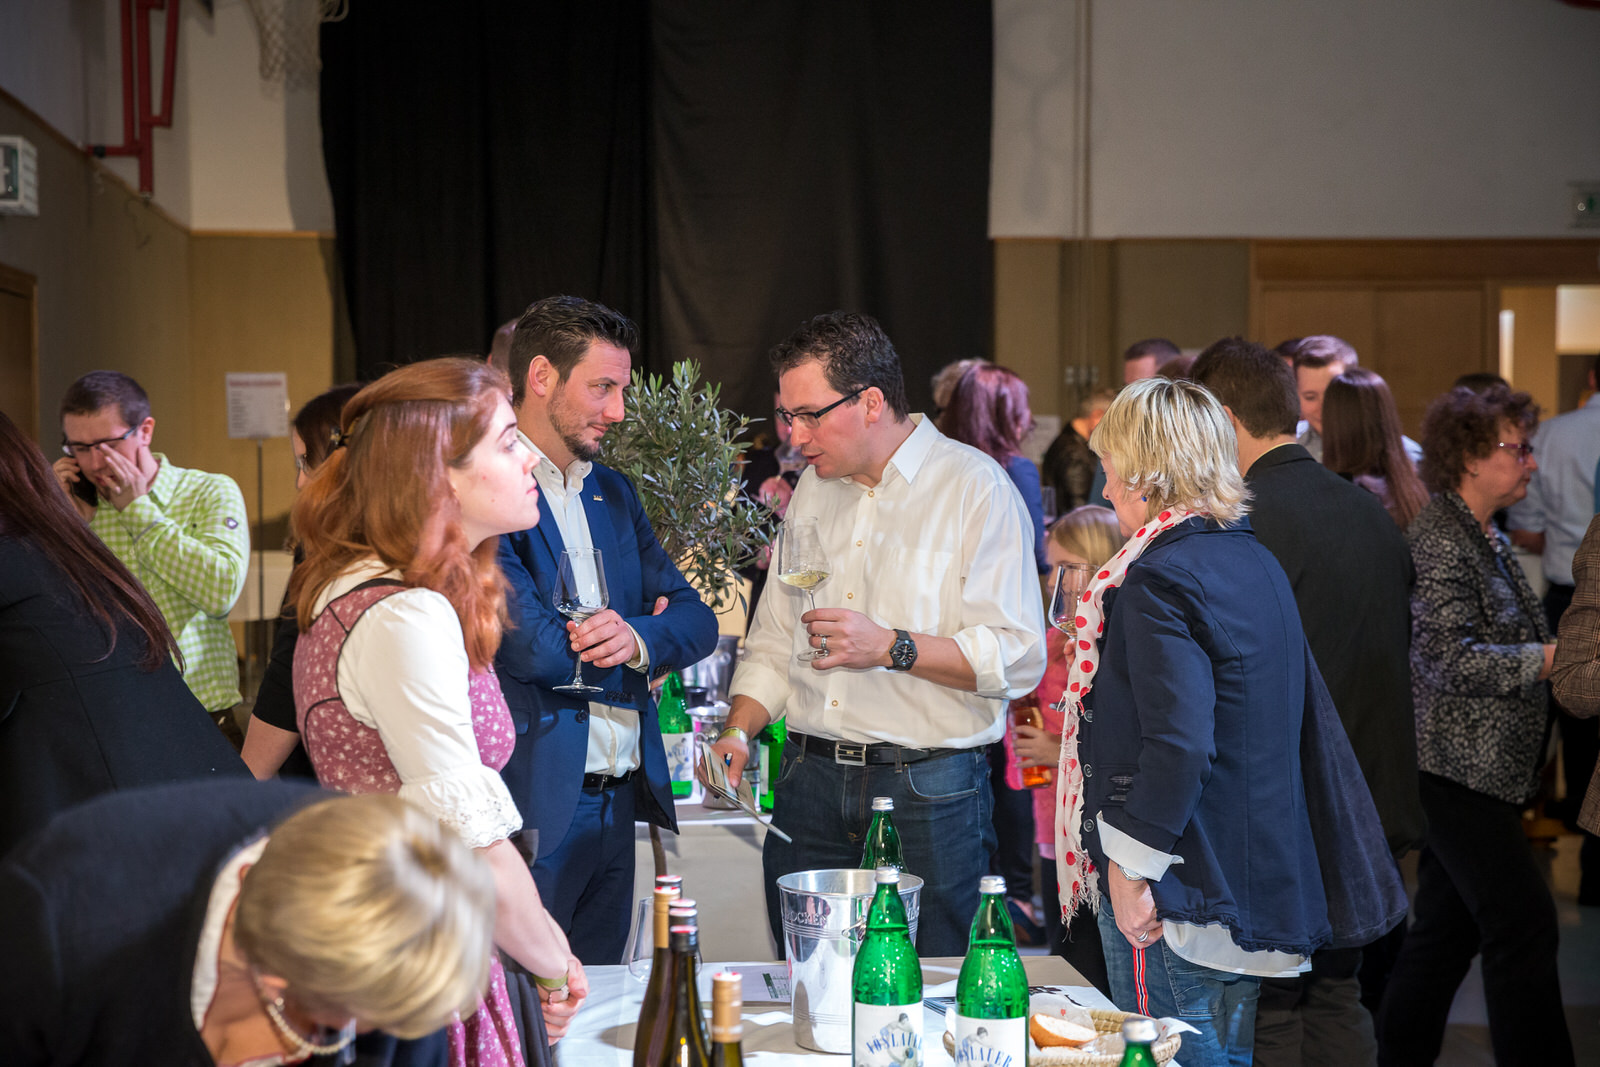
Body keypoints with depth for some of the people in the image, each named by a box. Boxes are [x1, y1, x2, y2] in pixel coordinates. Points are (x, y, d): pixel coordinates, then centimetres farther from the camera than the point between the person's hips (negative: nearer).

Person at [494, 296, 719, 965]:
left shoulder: (613, 493, 16)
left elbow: (696, 618, 10)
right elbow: (533, 649, -20)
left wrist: (638, 637, -13)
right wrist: (636, 652, -3)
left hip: (620, 802, 8)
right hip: (530, 808, -8)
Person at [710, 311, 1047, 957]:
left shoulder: (976, 488, -6)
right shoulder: (814, 490, 14)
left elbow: (1019, 657, -13)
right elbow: (775, 636, 20)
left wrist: (891, 647, -21)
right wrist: (740, 732, 5)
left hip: (928, 795, -5)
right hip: (810, 787, 5)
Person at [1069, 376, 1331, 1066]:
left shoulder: (1161, 578, -18)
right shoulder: (1258, 564, 11)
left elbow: (1177, 745, -27)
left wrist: (1130, 867, -19)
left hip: (1182, 900, -9)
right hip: (1258, 885, 9)